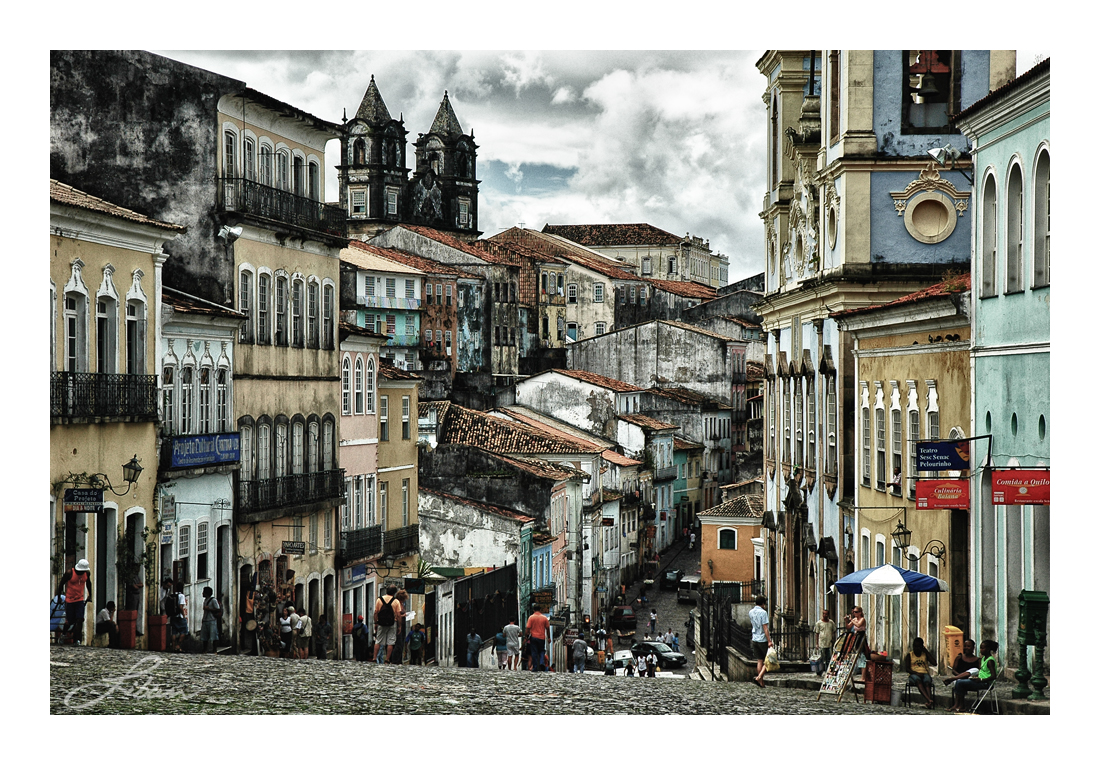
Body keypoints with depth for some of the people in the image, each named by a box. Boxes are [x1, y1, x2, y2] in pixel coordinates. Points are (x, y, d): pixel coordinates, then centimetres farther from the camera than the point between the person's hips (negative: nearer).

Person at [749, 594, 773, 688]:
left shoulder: (751, 612, 7)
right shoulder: (763, 612, -14)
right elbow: (765, 628, -18)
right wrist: (769, 641, -18)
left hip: (755, 639, 7)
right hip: (763, 639, -7)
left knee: (759, 660, 10)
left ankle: (761, 682, 10)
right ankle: (759, 677, -13)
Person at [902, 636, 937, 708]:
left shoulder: (925, 654, 17)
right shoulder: (909, 655, 13)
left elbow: (934, 663, 1)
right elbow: (907, 669, 1)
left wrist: (926, 651, 3)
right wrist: (916, 673, -18)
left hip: (925, 673, 2)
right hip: (914, 675, -2)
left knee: (927, 681, -36)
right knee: (918, 681, -39)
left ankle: (928, 703, -57)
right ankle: (929, 700, -58)